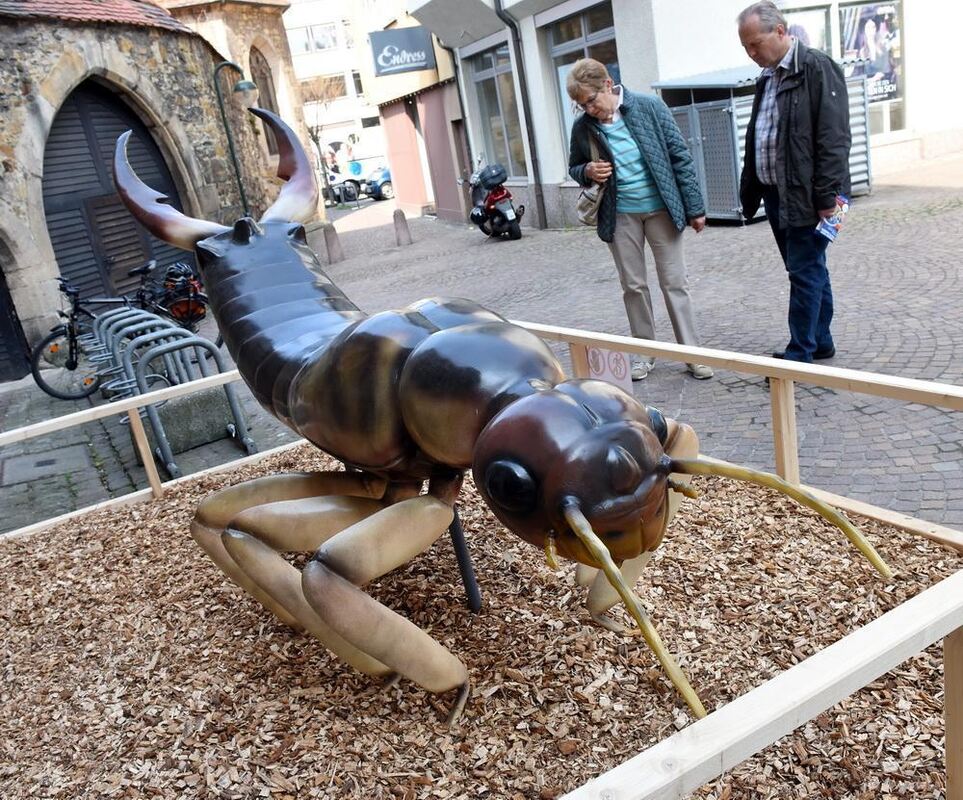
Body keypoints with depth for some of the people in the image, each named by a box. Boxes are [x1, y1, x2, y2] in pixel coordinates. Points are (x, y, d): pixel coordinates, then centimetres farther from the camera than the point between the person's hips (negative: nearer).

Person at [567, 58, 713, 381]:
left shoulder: (650, 107, -9)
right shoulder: (582, 126, -3)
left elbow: (680, 156, -5)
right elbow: (573, 167, 13)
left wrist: (695, 207, -5)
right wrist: (587, 172, -12)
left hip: (661, 208, -2)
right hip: (620, 215, 2)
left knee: (675, 282, 3)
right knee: (633, 286, 9)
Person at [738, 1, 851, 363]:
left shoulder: (817, 68, -10)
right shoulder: (767, 78, 15)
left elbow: (833, 138, -16)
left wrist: (826, 195, -19)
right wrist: (750, 191, 14)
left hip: (807, 195, -8)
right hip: (776, 194, 8)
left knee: (805, 272, -4)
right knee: (809, 270, 15)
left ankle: (800, 354, 3)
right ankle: (820, 341, 26)